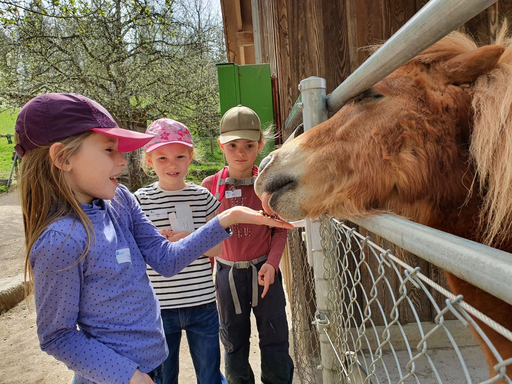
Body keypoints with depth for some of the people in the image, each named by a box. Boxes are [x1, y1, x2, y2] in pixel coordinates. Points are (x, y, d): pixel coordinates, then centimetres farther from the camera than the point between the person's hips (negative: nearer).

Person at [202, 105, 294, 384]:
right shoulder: (210, 185, -5)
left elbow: (280, 230, -1)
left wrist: (271, 263, -15)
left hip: (263, 272, -1)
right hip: (227, 274, 1)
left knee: (275, 345, 9)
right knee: (234, 348, 17)